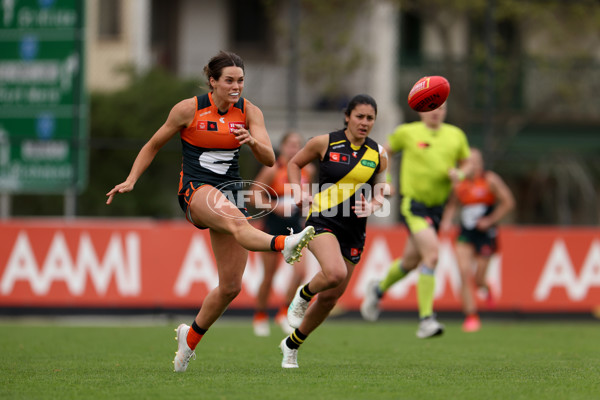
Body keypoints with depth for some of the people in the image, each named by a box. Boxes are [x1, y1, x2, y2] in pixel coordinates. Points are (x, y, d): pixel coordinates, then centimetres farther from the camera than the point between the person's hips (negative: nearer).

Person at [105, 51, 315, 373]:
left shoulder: (249, 112, 3)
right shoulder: (189, 110, -4)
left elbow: (269, 159, -8)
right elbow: (154, 145, 9)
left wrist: (253, 142, -29)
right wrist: (130, 181, 0)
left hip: (230, 193, 5)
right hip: (195, 189, -4)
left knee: (231, 286, 2)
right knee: (236, 220, -40)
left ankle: (191, 336, 25)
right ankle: (283, 245, -69)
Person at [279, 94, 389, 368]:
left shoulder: (378, 154, 5)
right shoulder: (325, 143, -3)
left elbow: (380, 193, 17)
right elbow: (294, 163, 13)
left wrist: (372, 206, -5)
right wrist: (299, 192, -3)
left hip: (354, 230, 4)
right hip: (322, 220, -4)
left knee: (330, 297, 6)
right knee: (335, 273, -33)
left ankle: (292, 344, 28)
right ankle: (304, 295, 2)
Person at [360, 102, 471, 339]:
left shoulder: (456, 135, 7)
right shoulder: (407, 132, -2)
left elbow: (466, 163, 17)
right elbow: (385, 151, 13)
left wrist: (459, 173, -5)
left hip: (437, 207, 5)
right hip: (412, 202, -5)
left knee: (411, 261, 16)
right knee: (432, 253, -24)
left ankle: (379, 289, 47)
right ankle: (426, 319, -22)